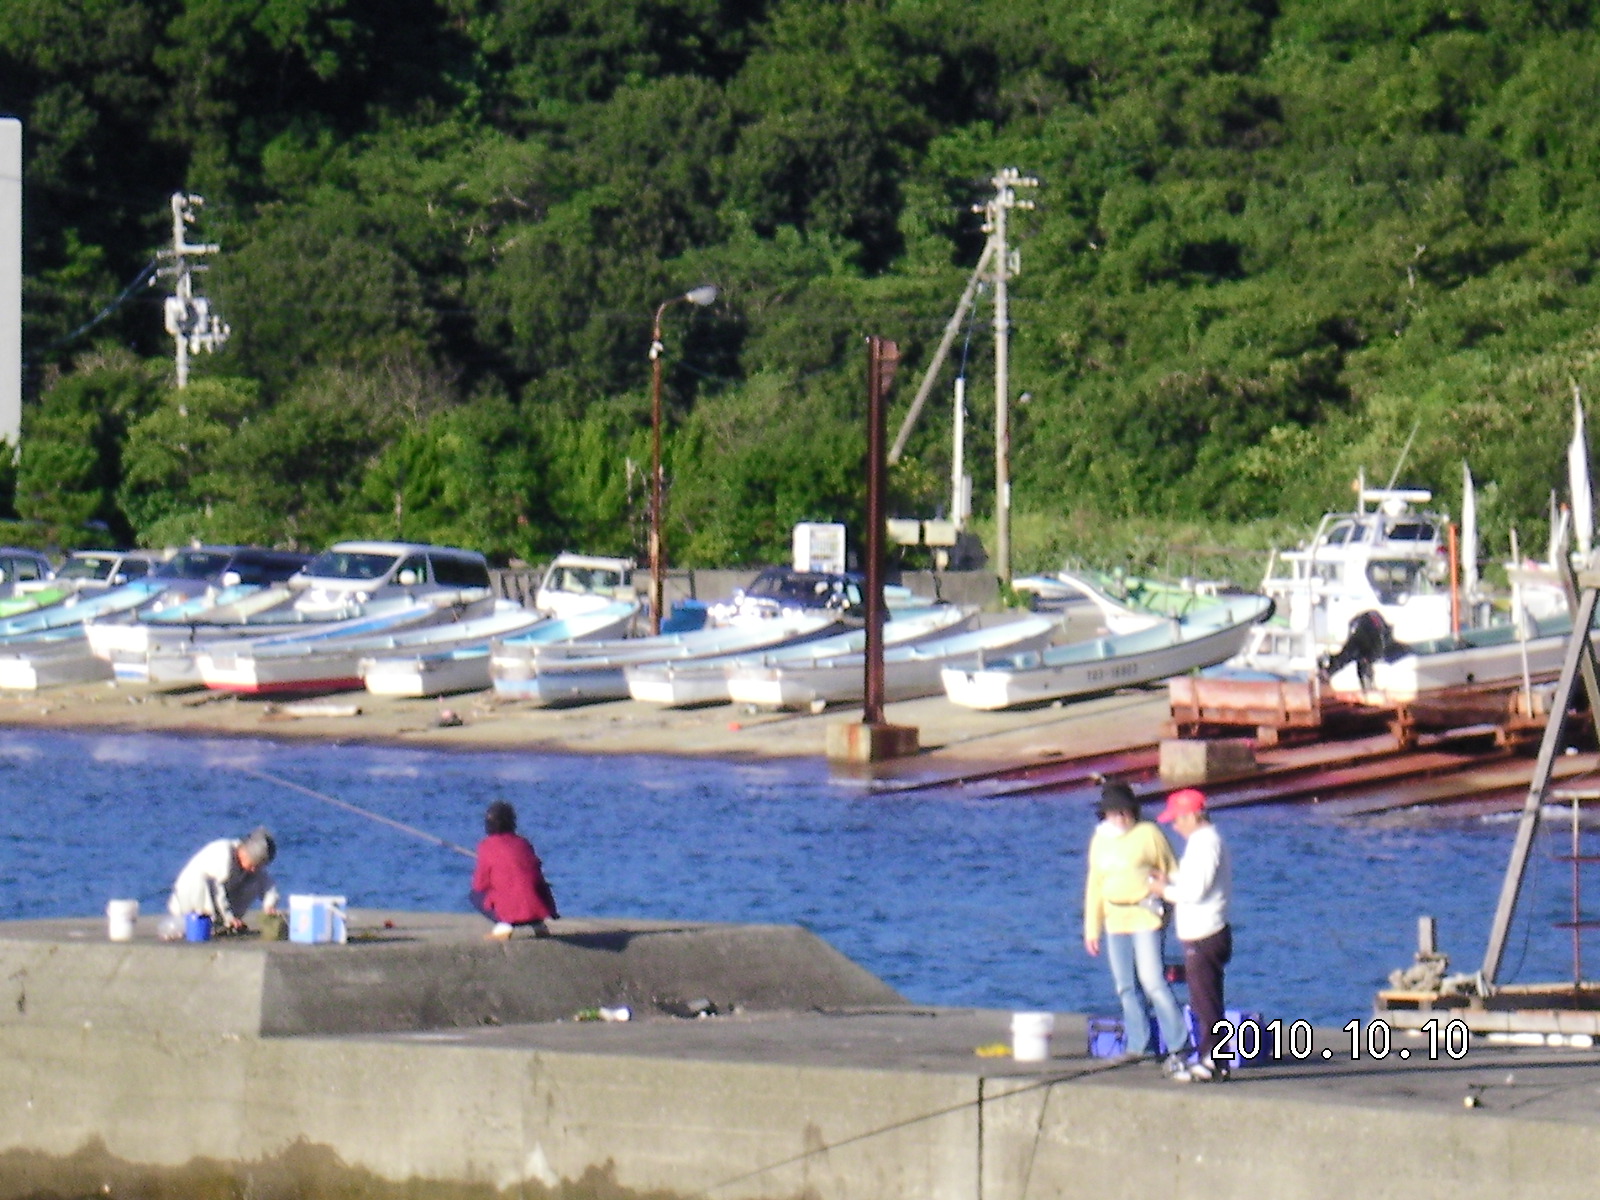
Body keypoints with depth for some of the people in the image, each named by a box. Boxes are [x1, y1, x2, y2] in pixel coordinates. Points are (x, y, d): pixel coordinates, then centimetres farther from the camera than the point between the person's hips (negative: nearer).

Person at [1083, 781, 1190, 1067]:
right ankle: (1139, 1046, 15)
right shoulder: (1100, 840, 14)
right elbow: (1094, 885, 19)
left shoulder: (1148, 834, -3)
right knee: (1127, 987, 7)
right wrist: (1092, 929, 17)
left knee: (1153, 981, -14)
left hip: (1145, 918, -6)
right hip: (1115, 922, 6)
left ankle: (1178, 1046, -10)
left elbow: (1172, 872, 1)